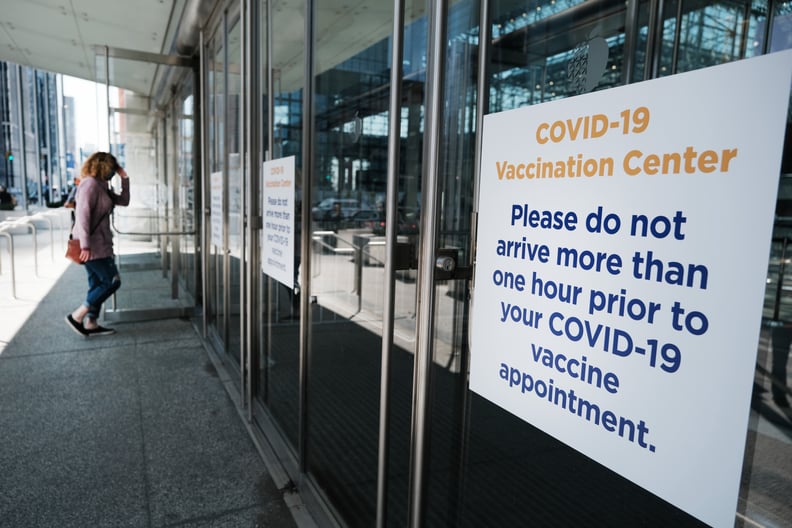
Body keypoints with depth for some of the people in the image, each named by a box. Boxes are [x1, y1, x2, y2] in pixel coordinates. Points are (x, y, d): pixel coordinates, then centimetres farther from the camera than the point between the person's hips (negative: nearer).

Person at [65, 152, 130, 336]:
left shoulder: (102, 186, 15)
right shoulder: (90, 184, -13)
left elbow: (124, 201, 22)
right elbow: (83, 214, -21)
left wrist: (124, 178, 13)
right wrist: (85, 245, -26)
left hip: (98, 244, 10)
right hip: (93, 245, -10)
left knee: (98, 284, 12)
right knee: (112, 281, -6)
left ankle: (91, 324, 19)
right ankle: (77, 316, 1)